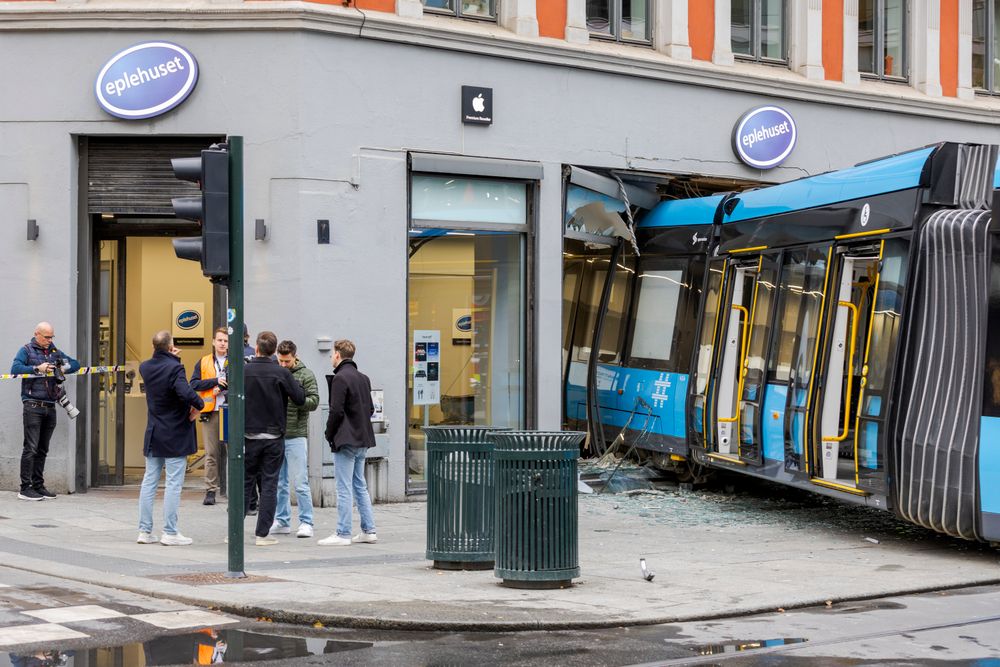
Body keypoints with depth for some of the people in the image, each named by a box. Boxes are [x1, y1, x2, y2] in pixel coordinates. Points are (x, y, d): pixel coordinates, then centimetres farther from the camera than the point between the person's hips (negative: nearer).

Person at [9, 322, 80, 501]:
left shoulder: (55, 352, 18)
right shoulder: (27, 351, 2)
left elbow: (75, 364, 18)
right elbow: (15, 368, -13)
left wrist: (64, 368, -2)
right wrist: (37, 369, -19)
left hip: (50, 407, 6)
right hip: (32, 406, -6)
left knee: (43, 449, 9)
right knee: (31, 447, -10)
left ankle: (38, 486, 14)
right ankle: (25, 488, -8)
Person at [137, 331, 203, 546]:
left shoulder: (145, 367, 3)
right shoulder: (174, 368, -18)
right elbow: (185, 392, -33)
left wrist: (171, 358, 11)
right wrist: (198, 404, -15)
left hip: (154, 434, 7)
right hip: (175, 434, -6)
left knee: (149, 481, 11)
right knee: (173, 483, -1)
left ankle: (145, 530, 13)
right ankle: (170, 532, 0)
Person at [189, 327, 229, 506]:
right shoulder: (203, 362, 13)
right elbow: (194, 384, 2)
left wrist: (222, 387, -13)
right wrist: (215, 381, -8)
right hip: (210, 413, 1)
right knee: (211, 454, 2)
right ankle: (210, 491, 5)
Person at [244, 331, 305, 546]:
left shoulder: (243, 371, -6)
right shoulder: (282, 373, -8)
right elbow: (300, 399, -4)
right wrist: (294, 384, 13)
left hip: (249, 436, 1)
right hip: (274, 437, -1)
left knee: (245, 482, 11)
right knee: (269, 484, 3)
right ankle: (262, 534, 2)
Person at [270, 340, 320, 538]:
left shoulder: (305, 375, -1)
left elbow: (314, 401, -9)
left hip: (296, 436, -5)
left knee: (300, 482, -4)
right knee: (278, 482, 11)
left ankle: (306, 523, 3)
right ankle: (282, 522, 20)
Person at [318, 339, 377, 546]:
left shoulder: (341, 378, -13)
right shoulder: (363, 378, 13)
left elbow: (336, 411, -17)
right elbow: (370, 408, 16)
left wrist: (329, 434, -4)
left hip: (345, 441, -8)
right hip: (362, 439, 8)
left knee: (344, 489, -4)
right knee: (360, 486, 14)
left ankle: (343, 534, -2)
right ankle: (369, 531, 15)